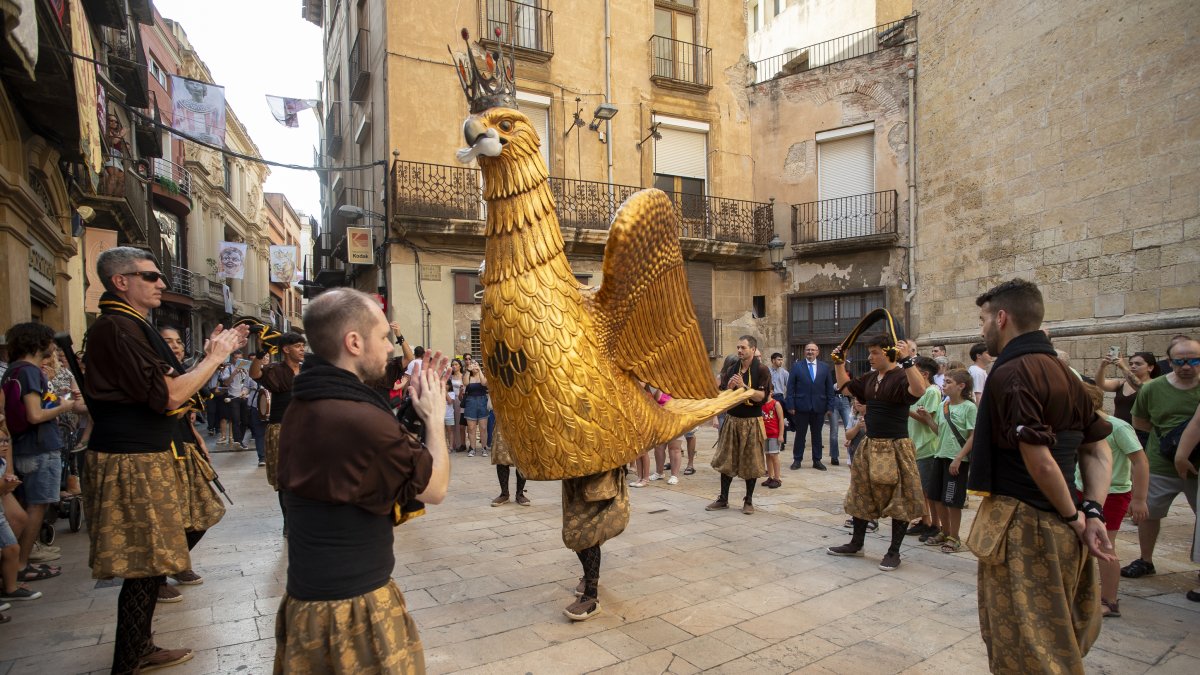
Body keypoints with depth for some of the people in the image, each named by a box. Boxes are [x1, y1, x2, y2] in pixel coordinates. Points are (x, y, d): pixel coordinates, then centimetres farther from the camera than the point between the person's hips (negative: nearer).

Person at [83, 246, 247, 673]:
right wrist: (215, 358, -11)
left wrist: (213, 355, 7)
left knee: (147, 564, 17)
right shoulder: (116, 328, -17)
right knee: (144, 566, -2)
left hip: (143, 458, 10)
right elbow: (168, 397, -22)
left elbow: (169, 386, 16)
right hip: (131, 463, -10)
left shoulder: (131, 326, 16)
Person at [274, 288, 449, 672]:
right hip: (352, 608, -9)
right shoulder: (360, 420, -30)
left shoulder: (303, 407, 1)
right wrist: (434, 416, -5)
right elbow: (435, 488, -17)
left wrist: (415, 407, 4)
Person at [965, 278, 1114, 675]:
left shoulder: (1011, 374, -19)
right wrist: (1093, 513, 3)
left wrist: (1073, 516, -10)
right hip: (1061, 531, 9)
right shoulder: (1062, 371, 10)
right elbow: (1098, 450, 12)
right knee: (1060, 639, 24)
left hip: (1022, 527, -9)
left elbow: (1040, 460, -25)